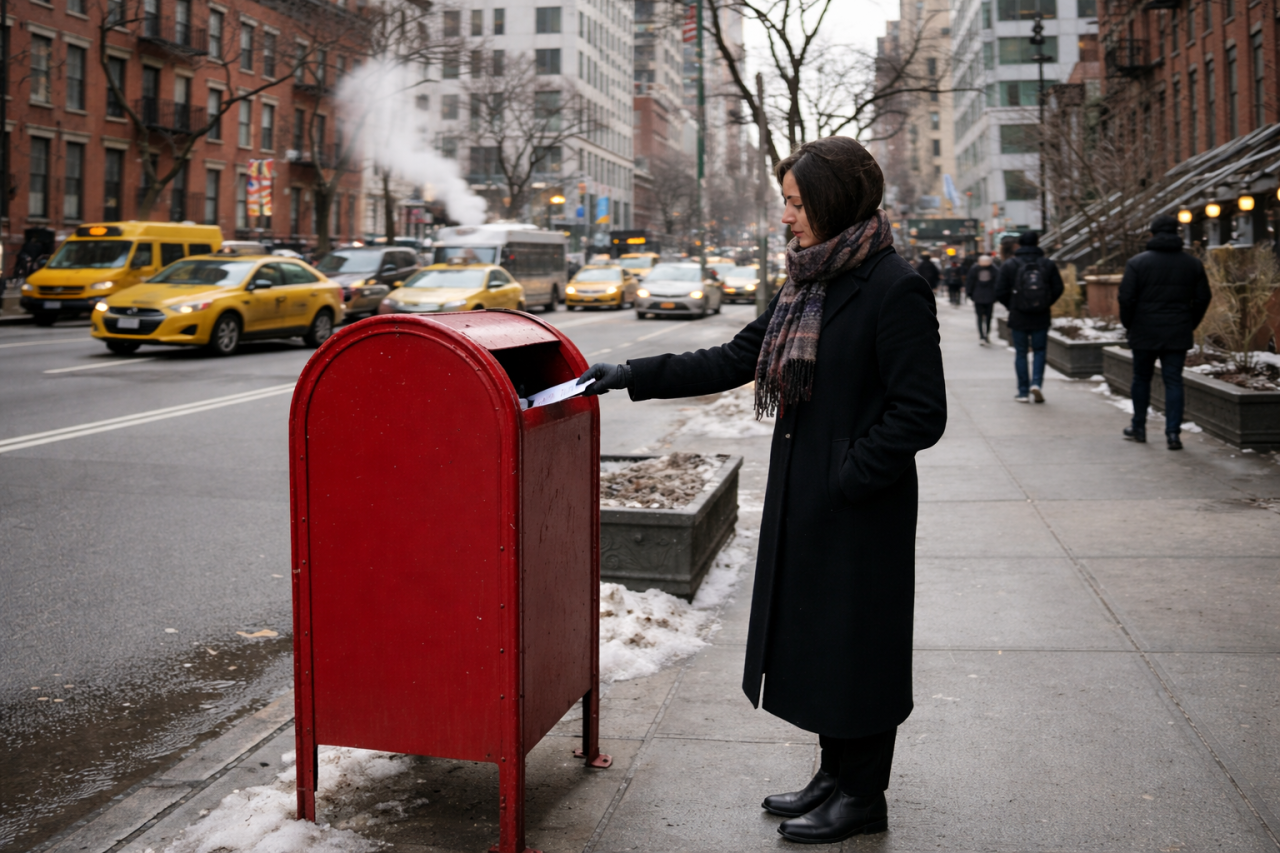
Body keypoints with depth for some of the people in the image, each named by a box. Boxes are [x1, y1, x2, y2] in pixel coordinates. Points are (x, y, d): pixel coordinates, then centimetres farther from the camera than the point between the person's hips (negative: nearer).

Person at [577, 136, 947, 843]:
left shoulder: (894, 288, -17)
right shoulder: (807, 284, 8)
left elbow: (920, 413, -18)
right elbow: (734, 361, 11)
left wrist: (847, 477, -18)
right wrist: (632, 376, 7)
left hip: (860, 511, -8)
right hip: (801, 502, 8)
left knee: (853, 643, 5)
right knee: (812, 638, 16)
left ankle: (862, 797, 23)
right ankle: (836, 774, 33)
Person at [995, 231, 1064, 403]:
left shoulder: (1009, 265, -5)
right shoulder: (1048, 264, -1)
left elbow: (1001, 293, -5)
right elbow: (1058, 289, 0)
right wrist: (1046, 304, 15)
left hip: (1018, 318, -1)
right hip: (1041, 318, 1)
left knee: (1020, 353, 8)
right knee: (1039, 351, 13)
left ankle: (1023, 392, 8)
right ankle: (1036, 382, -6)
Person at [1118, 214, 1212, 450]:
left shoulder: (1137, 262, -7)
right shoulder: (1193, 264, 4)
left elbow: (1126, 298, -10)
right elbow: (1203, 298, 6)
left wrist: (1128, 324, 4)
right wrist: (1190, 324, 16)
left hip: (1144, 333, -2)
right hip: (1178, 334, 2)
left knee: (1141, 379, 13)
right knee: (1173, 381, 3)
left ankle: (1139, 428, 22)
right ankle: (1173, 432, -3)